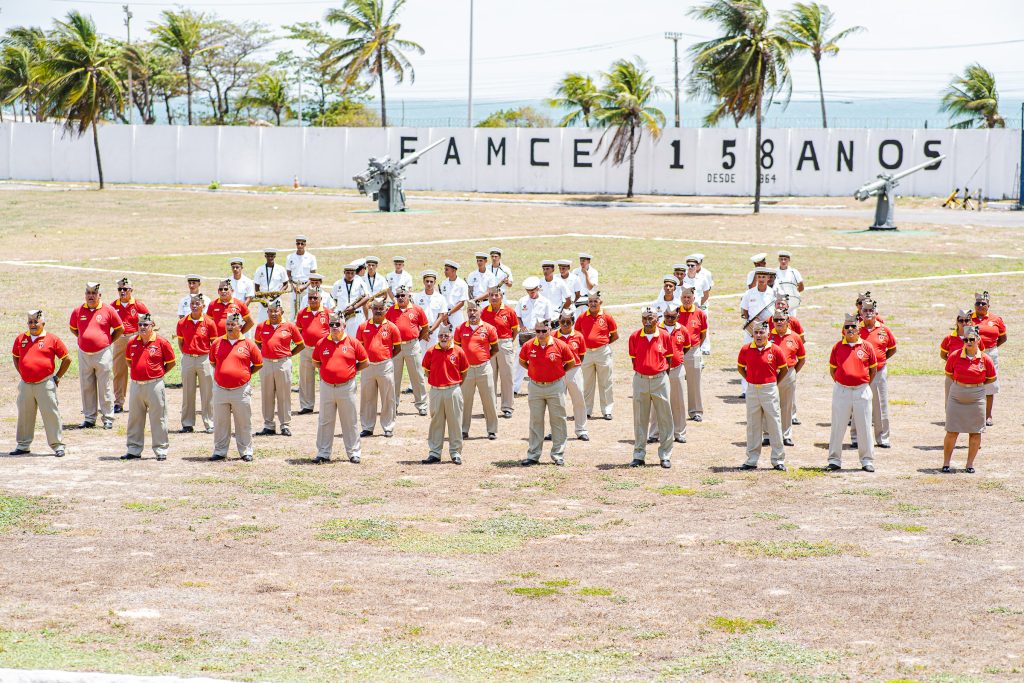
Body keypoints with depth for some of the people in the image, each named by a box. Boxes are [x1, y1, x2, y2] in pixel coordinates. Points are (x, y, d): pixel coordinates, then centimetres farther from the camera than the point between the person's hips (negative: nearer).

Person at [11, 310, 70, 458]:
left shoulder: (52, 339, -3)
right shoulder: (20, 339, 8)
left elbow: (67, 359, 2)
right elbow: (16, 357, 24)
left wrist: (57, 376, 2)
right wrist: (21, 373, 14)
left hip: (45, 384, -4)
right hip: (25, 384, 4)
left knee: (51, 414, -3)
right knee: (24, 415, 11)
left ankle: (58, 445, 3)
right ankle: (23, 445, 23)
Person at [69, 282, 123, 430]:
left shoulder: (108, 310, -4)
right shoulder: (78, 311, 4)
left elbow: (120, 329, 5)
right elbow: (73, 328, 20)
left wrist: (108, 341, 1)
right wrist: (85, 339, 11)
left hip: (103, 353, -3)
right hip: (84, 354, 3)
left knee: (105, 387, -1)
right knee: (86, 387, 8)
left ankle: (108, 418, 5)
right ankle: (89, 418, 17)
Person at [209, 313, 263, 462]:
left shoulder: (248, 344, -3)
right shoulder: (217, 343, 5)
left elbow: (259, 364, 6)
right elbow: (212, 362, 20)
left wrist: (245, 374, 4)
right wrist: (223, 373, 11)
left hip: (241, 390, -3)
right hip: (220, 389, 3)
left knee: (244, 423, 4)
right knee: (220, 423, 8)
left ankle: (246, 452, 13)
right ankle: (220, 451, 17)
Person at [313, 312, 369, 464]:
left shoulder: (353, 342, -3)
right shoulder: (322, 343, 3)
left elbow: (365, 362, 5)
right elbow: (315, 362, 17)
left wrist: (352, 370, 1)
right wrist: (328, 369, 6)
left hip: (346, 387, -2)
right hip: (326, 387, 2)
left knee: (350, 422, 5)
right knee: (325, 422, 7)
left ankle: (354, 453, 13)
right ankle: (323, 453, 14)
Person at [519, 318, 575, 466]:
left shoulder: (560, 345, -10)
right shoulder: (528, 346, -5)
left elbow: (571, 362, 4)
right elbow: (522, 361, 13)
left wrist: (558, 372, 2)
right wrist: (534, 371, 6)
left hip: (555, 387, -2)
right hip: (535, 386, 2)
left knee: (558, 421, 4)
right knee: (535, 421, 8)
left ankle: (558, 455, 12)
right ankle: (533, 455, 14)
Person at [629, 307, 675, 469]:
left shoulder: (665, 336, -3)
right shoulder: (635, 337, -1)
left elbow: (668, 358, 5)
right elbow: (634, 359, 7)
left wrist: (661, 374, 2)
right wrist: (641, 373, 5)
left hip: (660, 380, -1)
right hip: (640, 380, 1)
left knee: (664, 418, 2)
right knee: (640, 419, 7)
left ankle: (665, 456, 9)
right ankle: (639, 455, 14)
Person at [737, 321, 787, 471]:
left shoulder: (775, 350, -6)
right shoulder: (745, 349, -1)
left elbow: (784, 369, 6)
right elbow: (740, 367, 13)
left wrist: (774, 383, 2)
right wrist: (749, 380, 6)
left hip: (769, 390, -2)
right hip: (752, 390, 2)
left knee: (774, 425, 1)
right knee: (752, 426, 9)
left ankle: (778, 460, 8)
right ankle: (752, 460, 16)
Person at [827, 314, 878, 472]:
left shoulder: (866, 347, 1)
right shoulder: (838, 346, 3)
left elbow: (873, 369, 11)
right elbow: (832, 369, 12)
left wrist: (866, 385, 6)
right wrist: (839, 383, 5)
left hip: (862, 390, -1)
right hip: (841, 391, 1)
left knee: (864, 426, 4)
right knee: (838, 426, 4)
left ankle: (867, 460, 12)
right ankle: (834, 459, 12)